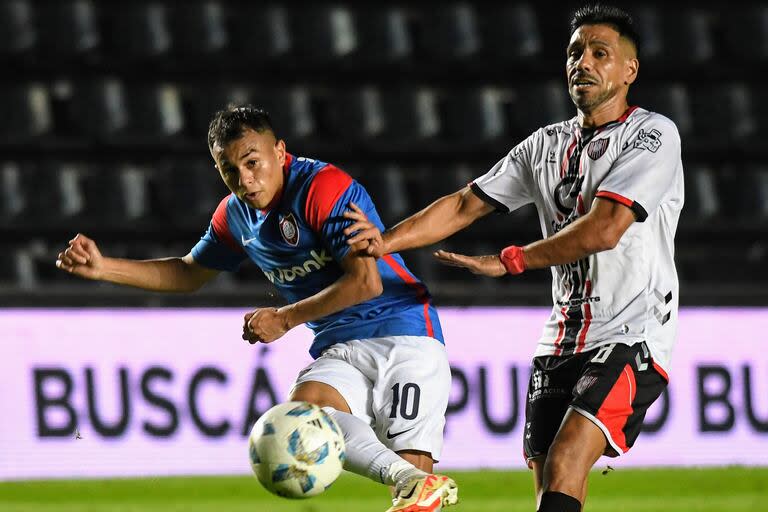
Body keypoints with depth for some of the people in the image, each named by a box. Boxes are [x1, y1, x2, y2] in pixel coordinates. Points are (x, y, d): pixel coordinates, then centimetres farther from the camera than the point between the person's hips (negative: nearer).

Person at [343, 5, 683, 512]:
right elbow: (466, 204, 13)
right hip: (562, 337, 7)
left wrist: (507, 261, -13)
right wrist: (385, 241, -2)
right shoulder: (548, 144, 15)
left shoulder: (653, 135, -7)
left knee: (564, 466, -23)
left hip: (632, 337, -7)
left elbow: (604, 229, -18)